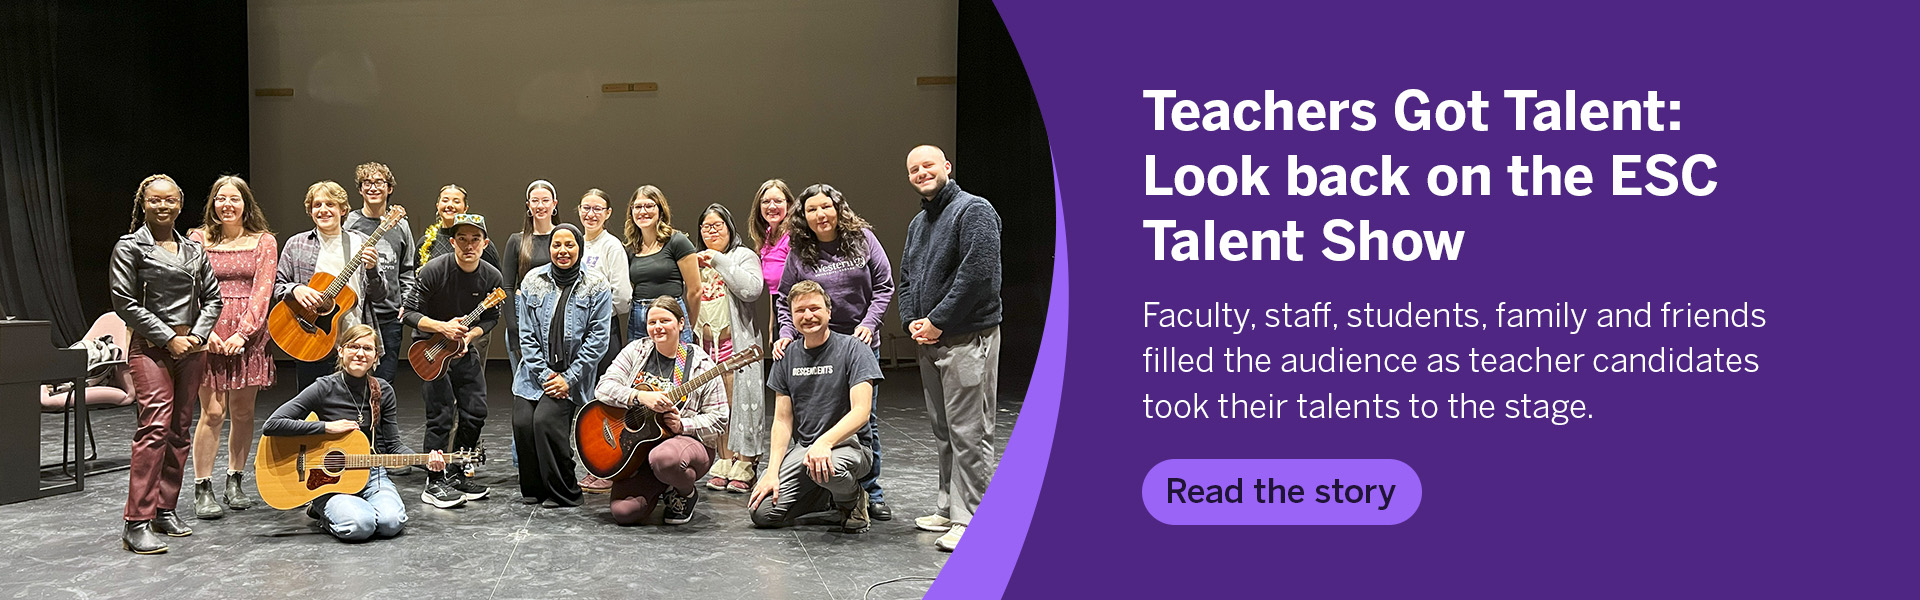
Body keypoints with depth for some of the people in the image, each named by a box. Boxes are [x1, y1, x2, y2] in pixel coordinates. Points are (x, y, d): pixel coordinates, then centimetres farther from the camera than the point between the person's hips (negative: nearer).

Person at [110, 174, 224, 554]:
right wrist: (168, 338, -11)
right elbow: (125, 302, -8)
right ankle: (137, 523, -16)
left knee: (179, 430, 7)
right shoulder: (130, 247, -1)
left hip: (191, 348, 6)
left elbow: (212, 297, 15)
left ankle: (165, 510, 16)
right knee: (155, 426, -16)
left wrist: (198, 335, -2)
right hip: (151, 348, -6)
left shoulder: (194, 250, 13)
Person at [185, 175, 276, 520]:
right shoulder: (198, 239, 7)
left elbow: (262, 291, -2)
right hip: (209, 335, -1)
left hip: (249, 334, 1)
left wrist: (242, 333, -12)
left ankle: (235, 482, 20)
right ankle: (202, 490, 2)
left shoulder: (264, 242, 7)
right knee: (212, 412, -6)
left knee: (243, 412, 6)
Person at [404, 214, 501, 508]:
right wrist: (443, 327, -28)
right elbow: (411, 313, -15)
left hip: (464, 350, 5)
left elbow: (491, 317, 5)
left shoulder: (492, 277, -7)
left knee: (475, 412, 3)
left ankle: (458, 475, 19)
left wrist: (470, 335, -13)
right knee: (442, 414, -12)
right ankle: (434, 484, -3)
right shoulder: (434, 271, -19)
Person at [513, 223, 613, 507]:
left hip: (572, 374, -3)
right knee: (522, 422, -14)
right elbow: (527, 334, 3)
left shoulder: (596, 286, -3)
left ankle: (563, 492, -4)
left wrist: (569, 378, -12)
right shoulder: (533, 281, 4)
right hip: (535, 372, 3)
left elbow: (597, 339, -6)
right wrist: (545, 374, -6)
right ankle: (533, 489, 8)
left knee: (546, 420, -21)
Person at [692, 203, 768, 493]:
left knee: (740, 402, -7)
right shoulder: (696, 262, 21)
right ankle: (724, 464, 11)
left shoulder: (744, 256, 2)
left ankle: (744, 468, -3)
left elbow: (751, 289, -17)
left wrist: (718, 260, -13)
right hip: (704, 343, 5)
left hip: (736, 343, -5)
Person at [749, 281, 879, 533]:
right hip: (801, 446, 5)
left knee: (825, 468, -40)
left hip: (846, 443, -5)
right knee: (762, 512, -15)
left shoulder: (853, 349, -6)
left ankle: (852, 499, -2)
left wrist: (824, 442, -32)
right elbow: (782, 420, 8)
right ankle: (824, 495, 14)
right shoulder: (787, 358, 9)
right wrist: (772, 472, -5)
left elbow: (861, 411, -16)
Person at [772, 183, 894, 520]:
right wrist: (787, 333, -8)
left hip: (861, 342, 0)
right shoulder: (799, 254, 2)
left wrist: (869, 323, -9)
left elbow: (884, 285, 2)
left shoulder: (862, 238, 2)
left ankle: (870, 493, 15)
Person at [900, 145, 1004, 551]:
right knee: (944, 432, 15)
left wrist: (937, 322, -17)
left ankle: (971, 521, -4)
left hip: (968, 339, -9)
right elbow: (906, 278, 22)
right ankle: (951, 509, 24)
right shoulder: (918, 223, 19)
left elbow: (978, 273, -20)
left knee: (969, 433, -7)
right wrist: (912, 321, 2)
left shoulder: (973, 210, -10)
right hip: (930, 341, 9)